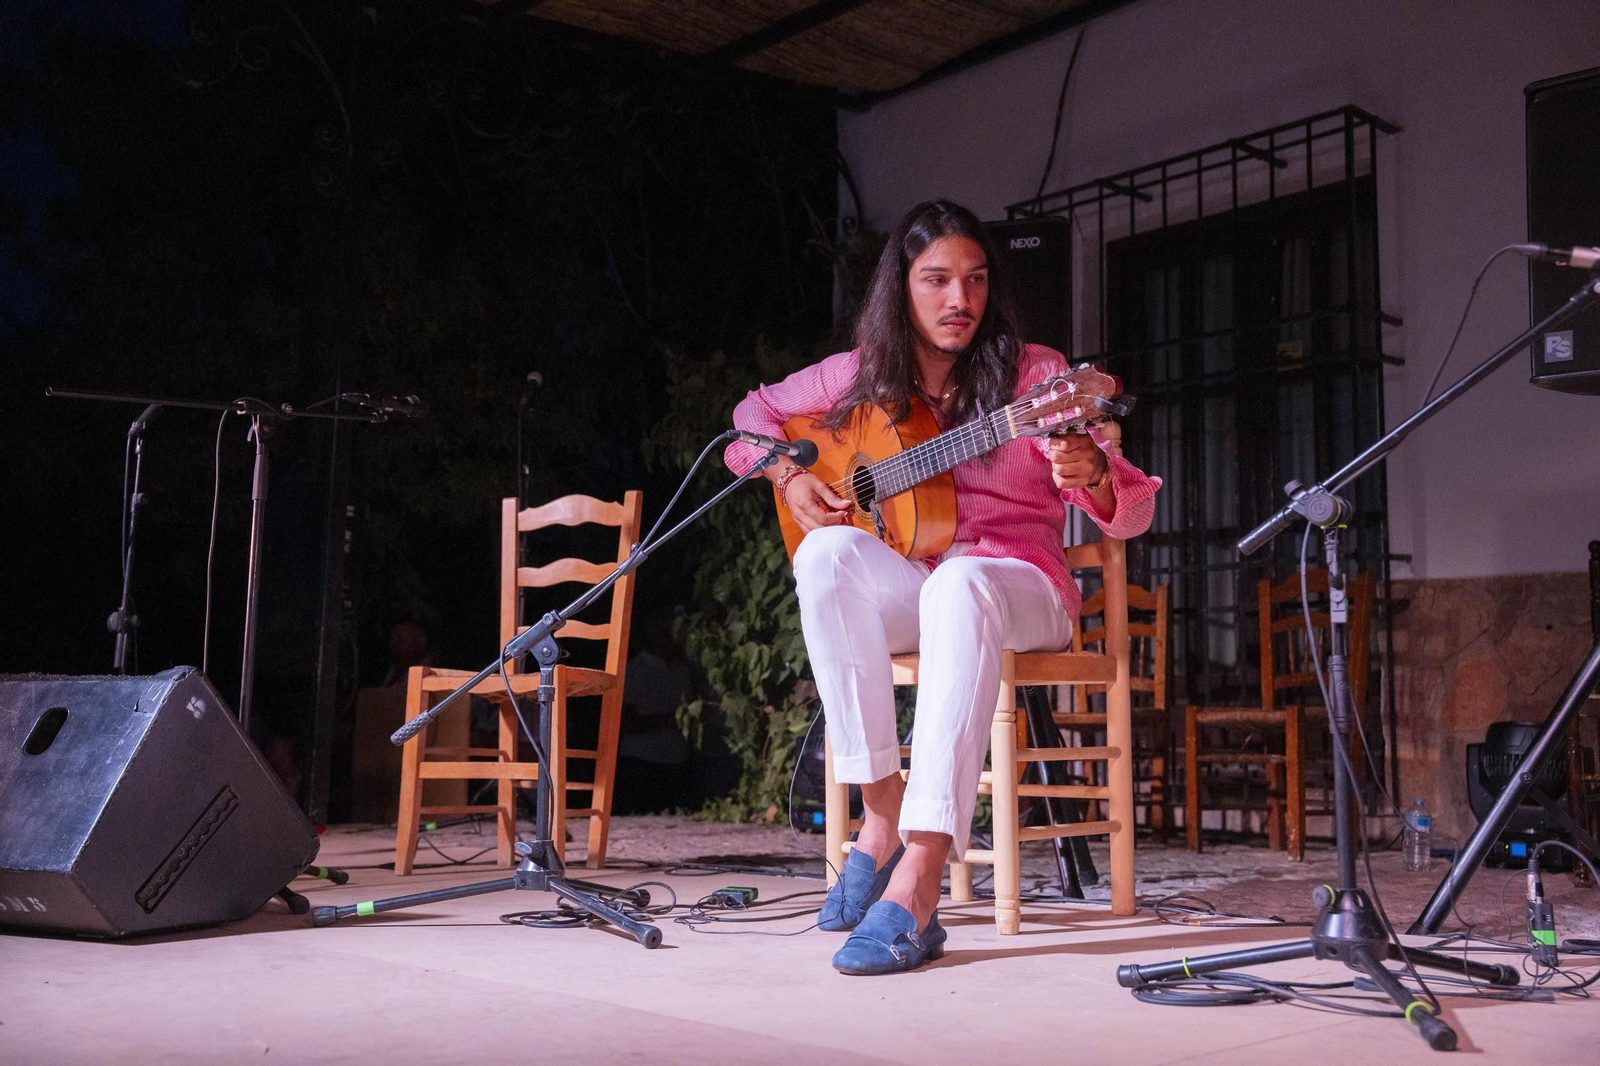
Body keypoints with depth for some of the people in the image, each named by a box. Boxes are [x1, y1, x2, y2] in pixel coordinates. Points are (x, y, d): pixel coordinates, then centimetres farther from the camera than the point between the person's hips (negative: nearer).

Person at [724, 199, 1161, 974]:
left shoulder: (1032, 375, -4)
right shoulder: (865, 376, 6)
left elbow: (1133, 510, -10)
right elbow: (755, 413, 20)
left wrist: (1092, 474, -34)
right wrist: (789, 477, -1)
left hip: (1014, 580, -2)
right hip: (902, 590, 3)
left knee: (958, 583, -39)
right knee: (828, 550, -31)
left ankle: (919, 877, -46)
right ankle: (882, 810, -24)